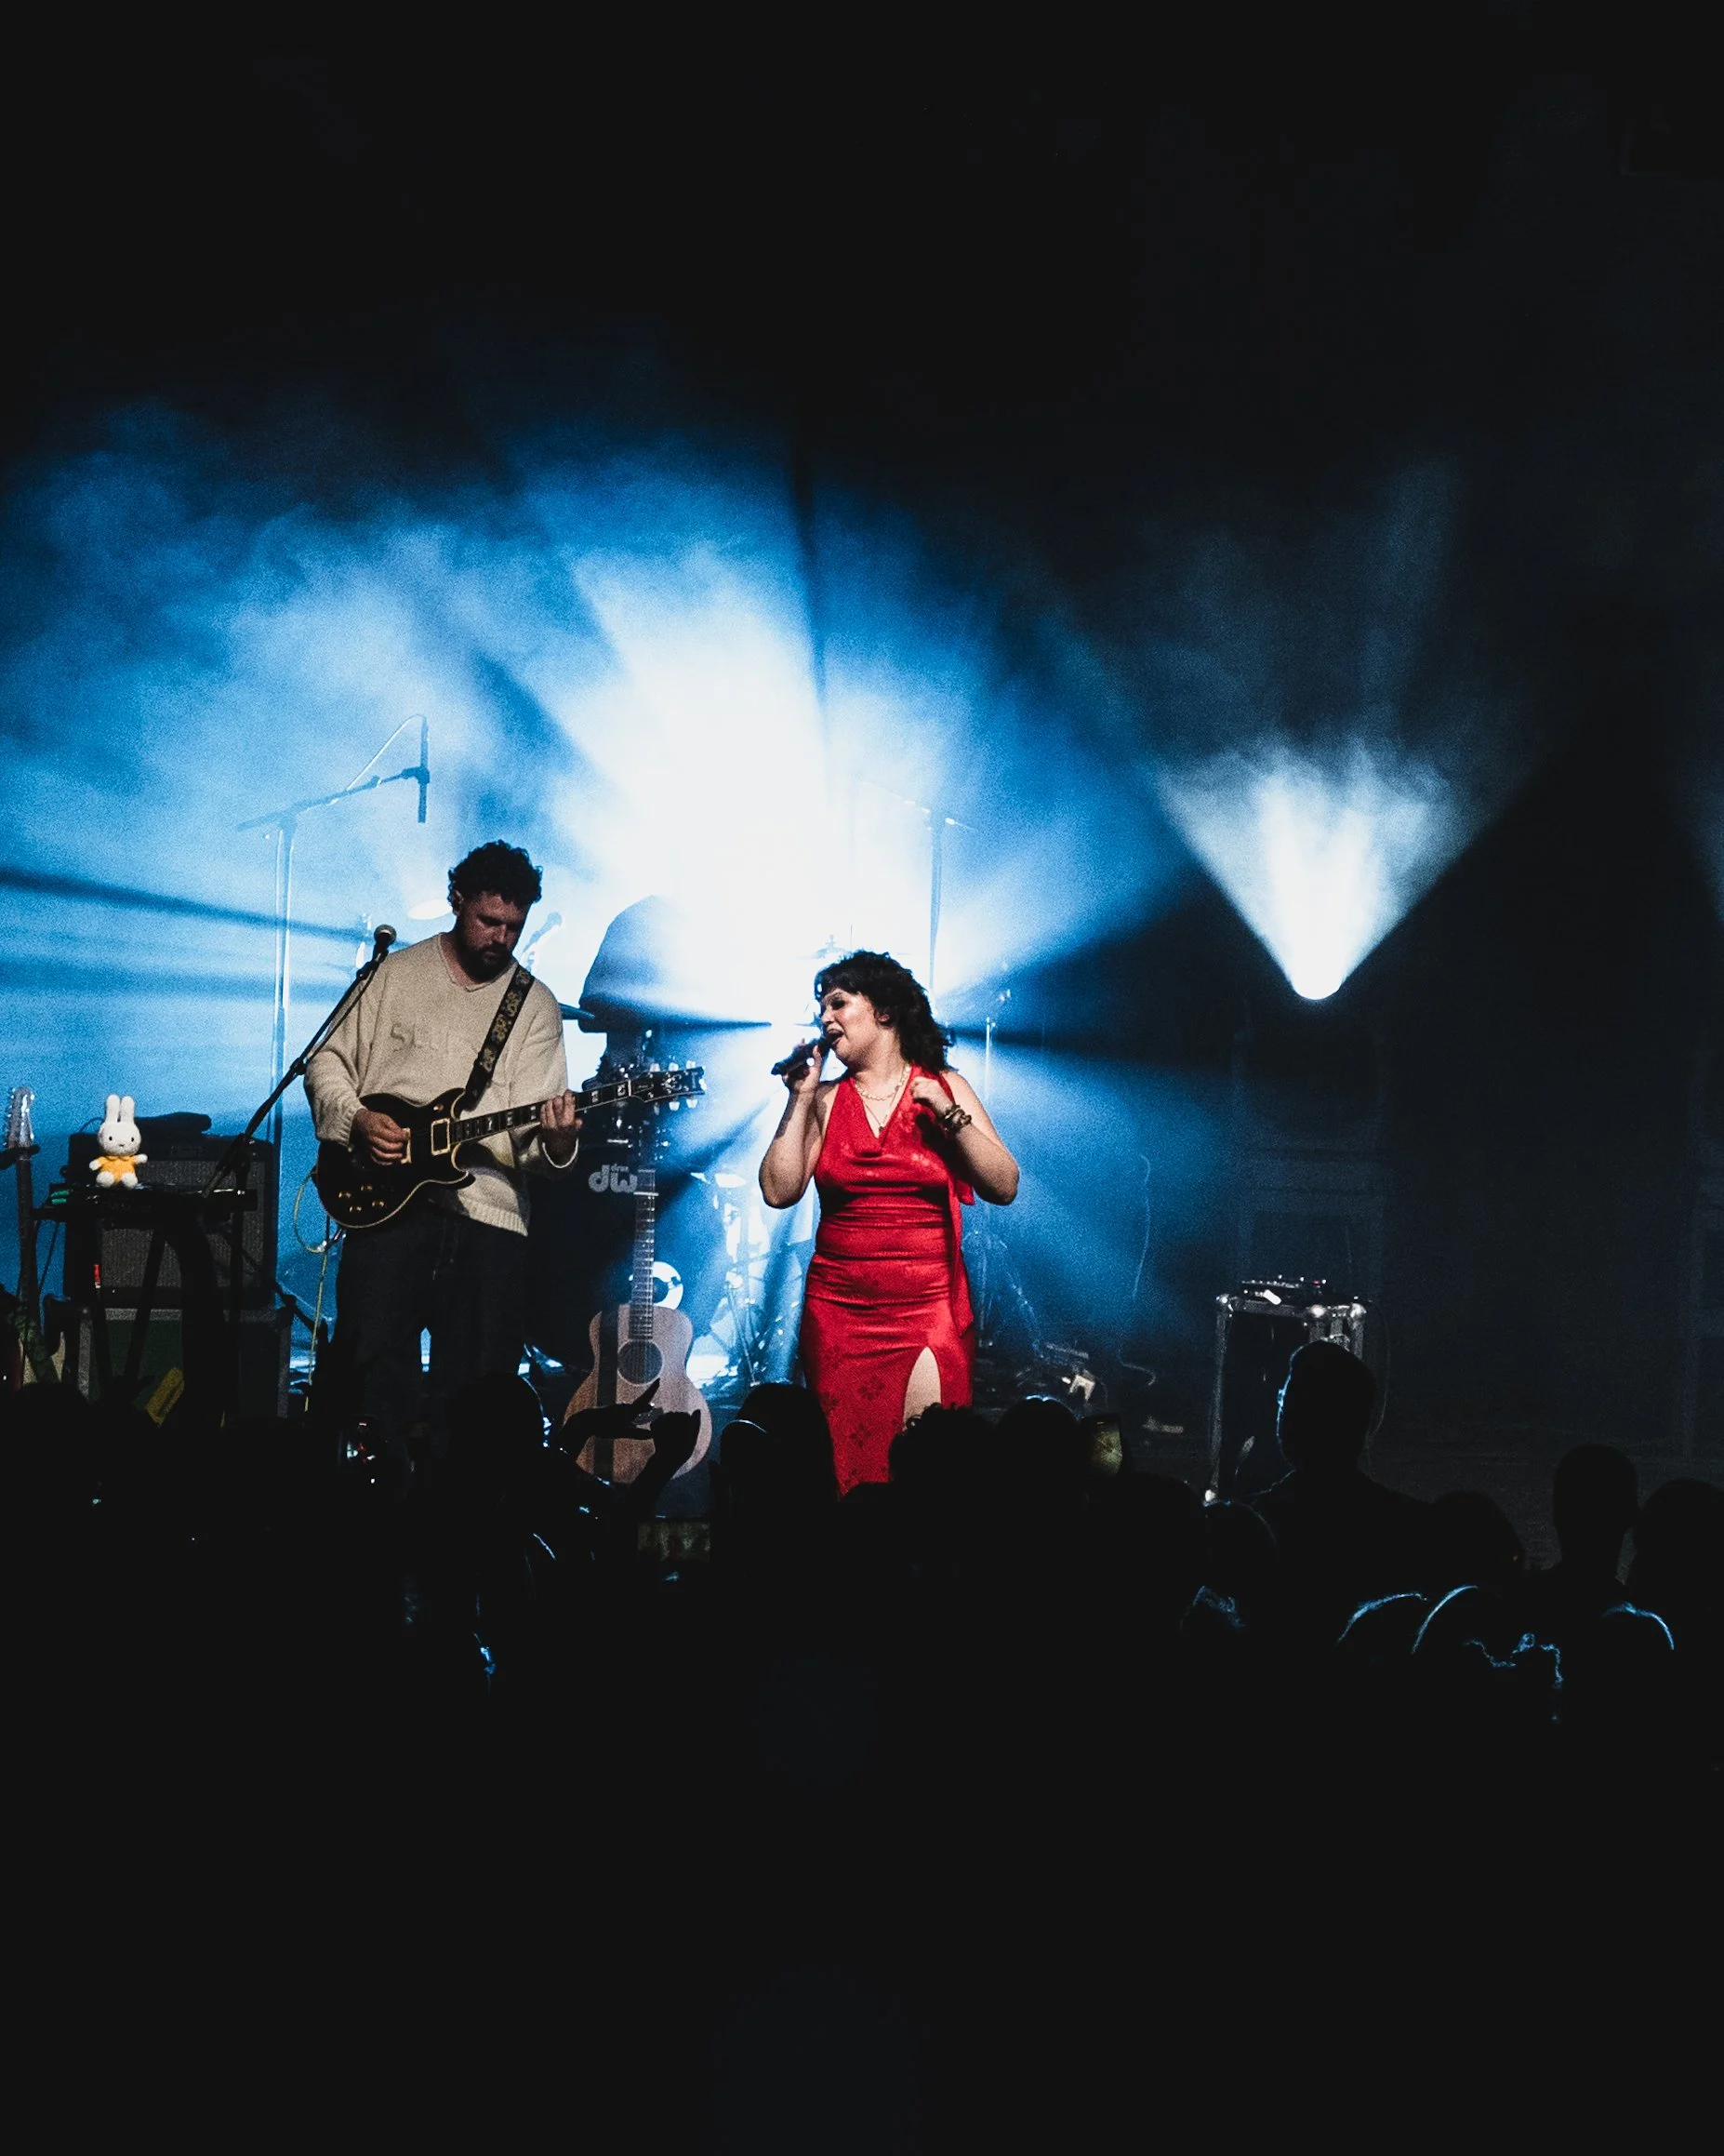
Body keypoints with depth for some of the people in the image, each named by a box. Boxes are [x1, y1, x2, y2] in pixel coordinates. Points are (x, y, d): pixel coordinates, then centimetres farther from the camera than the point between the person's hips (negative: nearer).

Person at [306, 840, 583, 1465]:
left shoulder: (536, 1006, 8)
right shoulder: (396, 974, 9)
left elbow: (530, 1132, 0)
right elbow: (327, 1061, 13)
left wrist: (555, 1140, -23)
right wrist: (356, 1119, -6)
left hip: (489, 1209, 1)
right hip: (388, 1199, -1)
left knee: (477, 1385, 0)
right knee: (375, 1363, -9)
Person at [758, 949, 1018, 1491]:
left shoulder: (943, 1089, 6)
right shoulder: (825, 1101, 9)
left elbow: (1003, 1188, -1)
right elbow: (779, 1190, -3)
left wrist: (950, 1116, -10)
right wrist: (800, 1100, -2)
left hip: (928, 1306, -2)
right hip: (839, 1310, 2)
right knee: (846, 1464, 0)